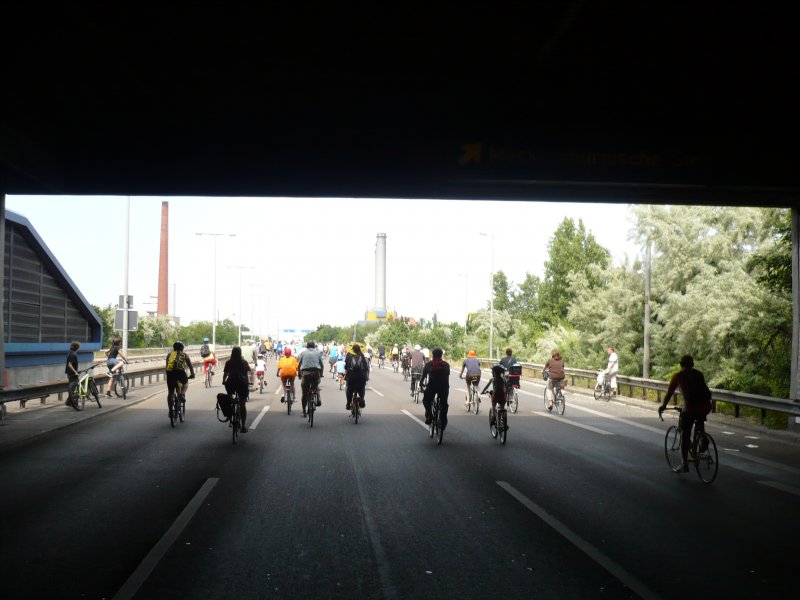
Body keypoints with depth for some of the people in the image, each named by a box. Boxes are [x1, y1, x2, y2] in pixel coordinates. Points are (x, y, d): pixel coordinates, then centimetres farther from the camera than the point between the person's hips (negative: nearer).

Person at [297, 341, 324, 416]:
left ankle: (304, 410, 11)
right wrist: (321, 374, 22)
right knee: (316, 387, 28)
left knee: (305, 393, 8)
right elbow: (322, 365, 10)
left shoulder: (303, 353, 13)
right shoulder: (318, 353, 14)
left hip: (305, 373, 0)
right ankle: (318, 400, 8)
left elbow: (299, 365, 10)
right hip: (316, 372, 0)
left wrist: (299, 374, 20)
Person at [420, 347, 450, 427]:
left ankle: (429, 416, 5)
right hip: (444, 387, 1)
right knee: (443, 404, 14)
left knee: (426, 401, 21)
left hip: (432, 385, -1)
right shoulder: (446, 365, 12)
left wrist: (421, 383, 30)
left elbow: (423, 375, 13)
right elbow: (447, 377, 14)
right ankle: (443, 423, 12)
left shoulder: (428, 364, 9)